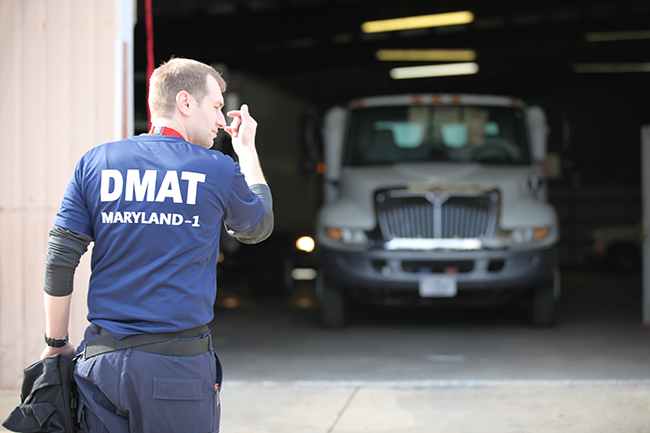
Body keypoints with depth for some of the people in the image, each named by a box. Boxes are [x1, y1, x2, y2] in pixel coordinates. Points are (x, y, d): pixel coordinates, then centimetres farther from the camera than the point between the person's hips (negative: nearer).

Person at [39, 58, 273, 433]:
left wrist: (56, 343, 12)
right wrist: (247, 149, 27)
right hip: (179, 363, -3)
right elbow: (258, 227, 18)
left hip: (102, 358, 3)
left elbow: (60, 260, 2)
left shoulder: (95, 163, 4)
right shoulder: (218, 170, -2)